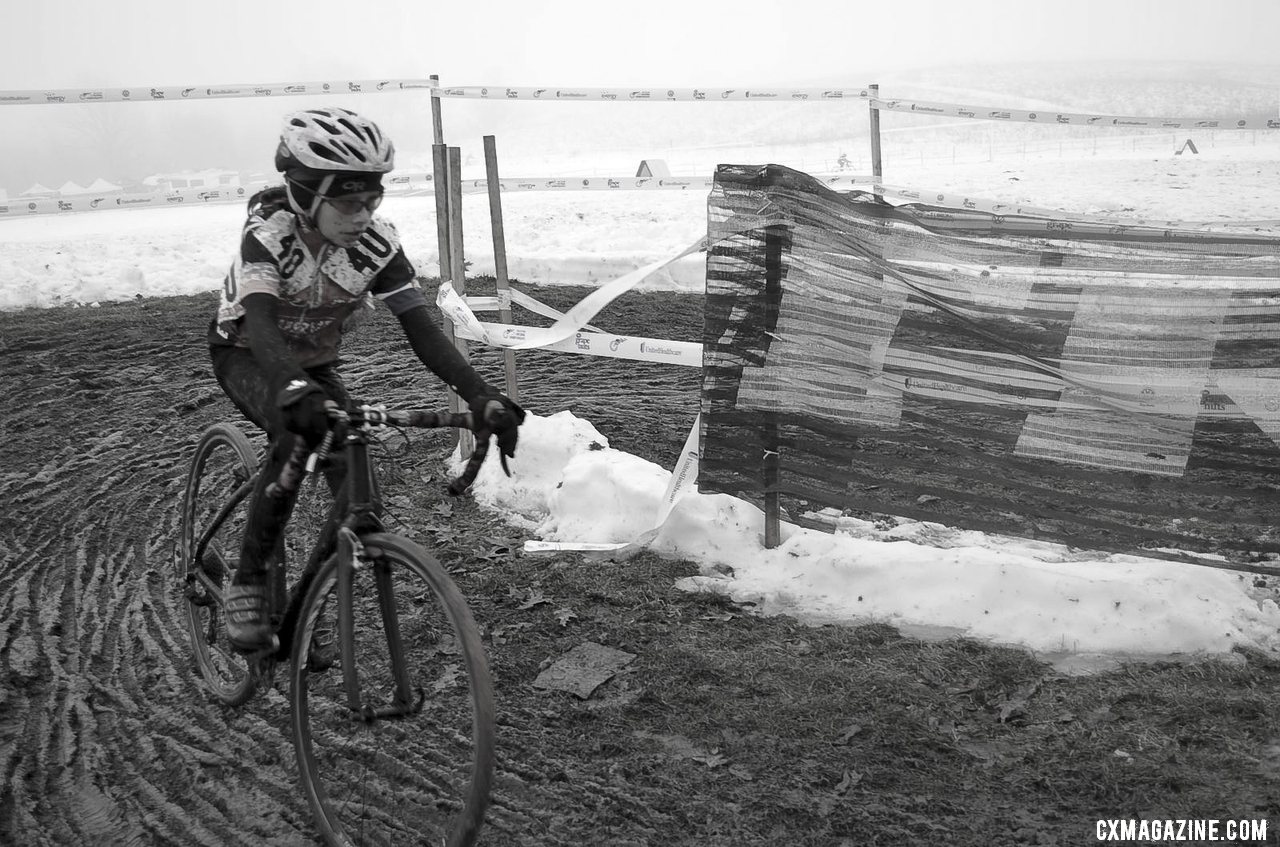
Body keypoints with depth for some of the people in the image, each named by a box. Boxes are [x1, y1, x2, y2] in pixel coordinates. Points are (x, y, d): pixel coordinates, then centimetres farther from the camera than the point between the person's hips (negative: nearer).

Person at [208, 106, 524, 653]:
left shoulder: (378, 243, -24)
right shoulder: (269, 232, -32)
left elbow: (421, 328, -29)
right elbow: (261, 323, -46)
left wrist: (479, 395, -44)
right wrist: (294, 392, -67)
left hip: (314, 362, 4)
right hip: (246, 355, -4)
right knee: (296, 439, -34)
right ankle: (249, 583, -17)